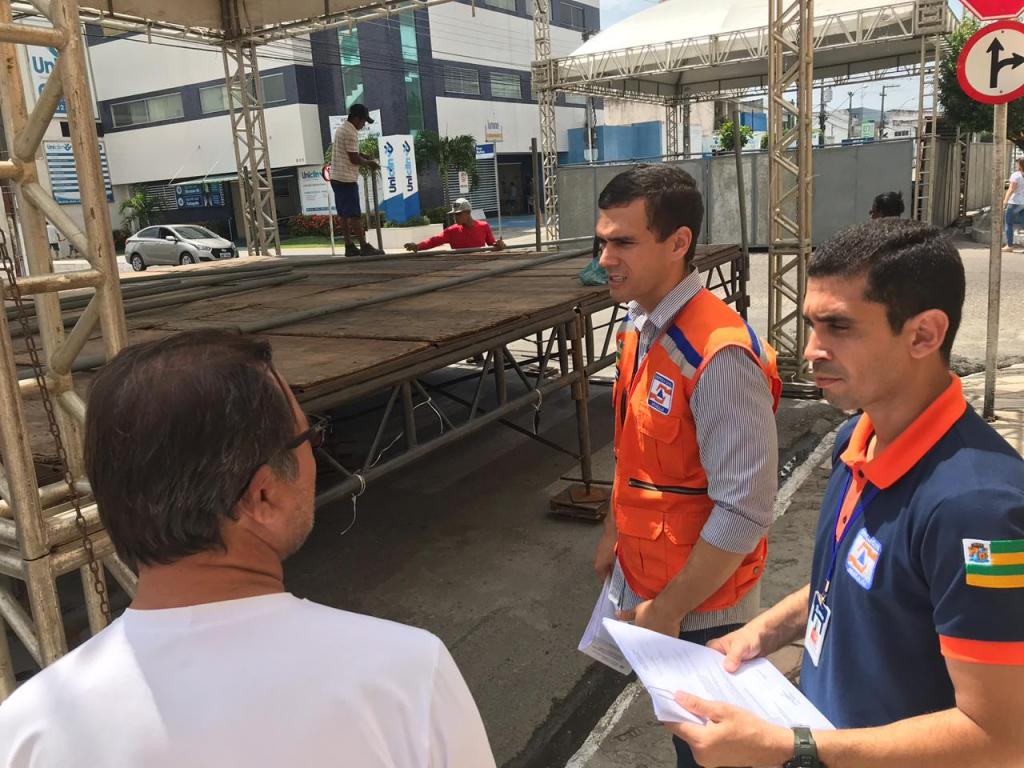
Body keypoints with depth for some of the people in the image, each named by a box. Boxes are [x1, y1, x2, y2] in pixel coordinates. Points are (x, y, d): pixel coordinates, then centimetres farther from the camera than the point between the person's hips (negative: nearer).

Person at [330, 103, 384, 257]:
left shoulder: (342, 129, 16)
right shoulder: (350, 133, -16)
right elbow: (354, 159, -18)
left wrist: (366, 158, 14)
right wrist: (370, 163, -3)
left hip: (337, 177, 10)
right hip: (347, 178, -10)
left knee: (344, 214, 9)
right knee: (354, 214, -8)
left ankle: (349, 246, 12)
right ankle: (364, 246, -6)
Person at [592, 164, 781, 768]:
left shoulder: (719, 355, -29)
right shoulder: (639, 327, -1)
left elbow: (745, 510, -27)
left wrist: (668, 610, -19)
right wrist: (614, 535, 16)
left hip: (699, 609, -7)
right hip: (644, 581, 7)